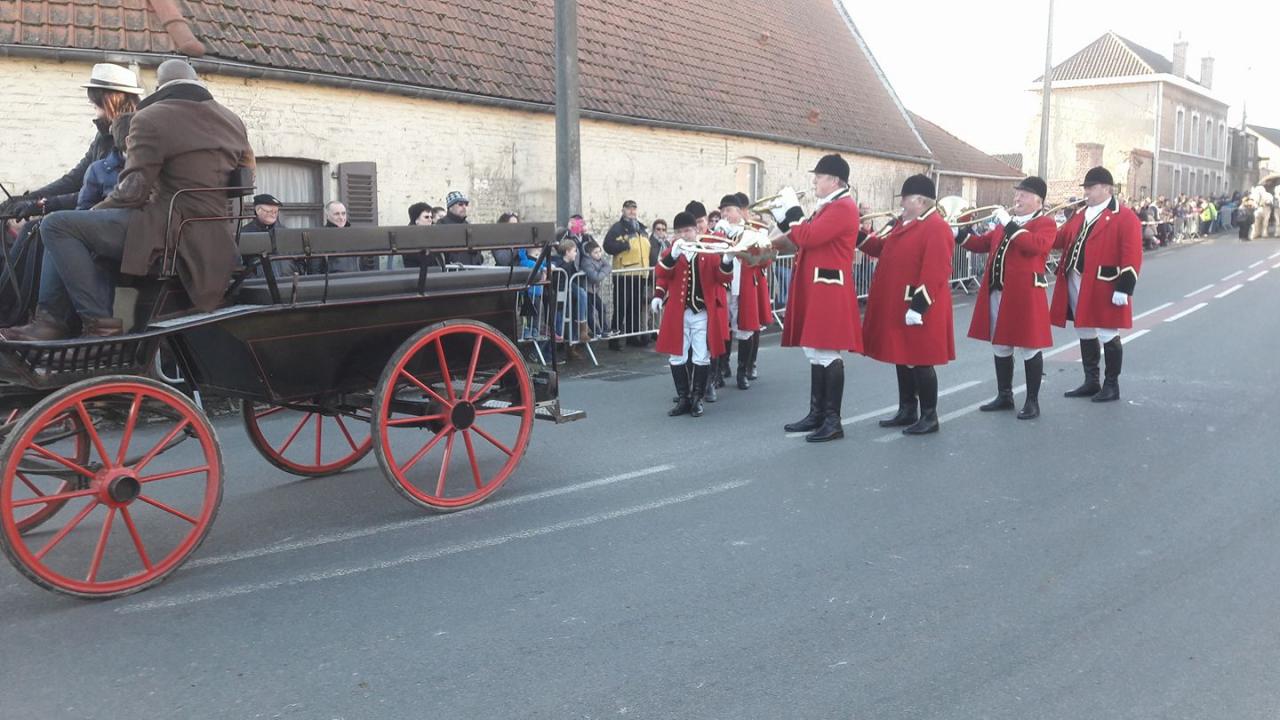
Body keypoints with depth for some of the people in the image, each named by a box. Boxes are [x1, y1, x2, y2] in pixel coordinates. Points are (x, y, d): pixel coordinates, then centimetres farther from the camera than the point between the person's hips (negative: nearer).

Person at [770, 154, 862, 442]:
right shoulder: (829, 207, 20)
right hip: (816, 290, 11)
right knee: (815, 352, 13)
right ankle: (817, 414, 20)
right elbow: (809, 238, 20)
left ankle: (833, 421, -1)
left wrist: (791, 220, -6)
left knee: (828, 354, -7)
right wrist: (779, 239, 8)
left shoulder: (843, 207, -13)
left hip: (829, 292, -11)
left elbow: (811, 236, -22)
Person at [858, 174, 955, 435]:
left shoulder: (937, 228, -16)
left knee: (920, 362, -3)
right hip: (896, 306, 10)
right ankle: (907, 411, 25)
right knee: (902, 358, 14)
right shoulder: (905, 224, 14)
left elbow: (935, 273, -22)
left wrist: (919, 306, -24)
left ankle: (929, 417, 7)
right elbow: (884, 249, 23)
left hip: (917, 308, -9)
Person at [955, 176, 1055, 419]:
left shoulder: (1046, 223, -5)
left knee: (1029, 348, 0)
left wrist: (1012, 228, -23)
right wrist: (961, 235, 4)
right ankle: (1004, 395, 26)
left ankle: (1032, 401, 10)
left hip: (1025, 295, -8)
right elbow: (984, 243, 20)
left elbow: (1037, 245, -24)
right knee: (1000, 346, 14)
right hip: (997, 293, 8)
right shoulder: (1006, 223, 18)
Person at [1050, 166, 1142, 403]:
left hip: (1104, 288, -8)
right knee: (1085, 334, 14)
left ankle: (1112, 385, 14)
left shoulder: (1125, 217, -9)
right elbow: (1061, 239, 16)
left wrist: (1124, 289, -19)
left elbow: (1132, 257, -15)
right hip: (1077, 285, 8)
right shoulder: (1081, 215, 15)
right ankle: (1091, 382, 25)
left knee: (1107, 336, 2)